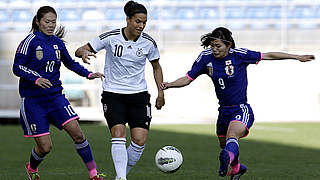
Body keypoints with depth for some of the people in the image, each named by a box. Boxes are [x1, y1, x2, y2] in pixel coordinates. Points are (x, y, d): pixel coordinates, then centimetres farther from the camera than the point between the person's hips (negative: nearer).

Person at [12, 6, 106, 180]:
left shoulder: (57, 42, 7)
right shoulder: (31, 41, -10)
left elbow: (70, 63, 21)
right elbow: (17, 67, -13)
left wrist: (88, 74, 7)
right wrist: (36, 79, -29)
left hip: (55, 96, 5)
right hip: (32, 99, -5)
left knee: (77, 133, -10)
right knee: (45, 147, -4)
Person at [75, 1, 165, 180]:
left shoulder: (149, 42, -3)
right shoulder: (111, 37, -9)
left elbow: (156, 67, 15)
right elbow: (80, 51, -7)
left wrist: (161, 93, 8)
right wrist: (84, 52, -31)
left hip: (139, 95, 2)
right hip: (113, 94, -2)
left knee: (140, 141, -7)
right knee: (119, 135, -20)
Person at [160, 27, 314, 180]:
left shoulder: (239, 55, -13)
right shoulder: (206, 58, -3)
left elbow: (268, 56, -4)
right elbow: (188, 79, 1)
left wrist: (297, 57, -2)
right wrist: (169, 85, -18)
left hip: (241, 110, -6)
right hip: (224, 110, 6)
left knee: (232, 136, -36)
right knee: (224, 145, 23)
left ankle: (228, 157, -65)